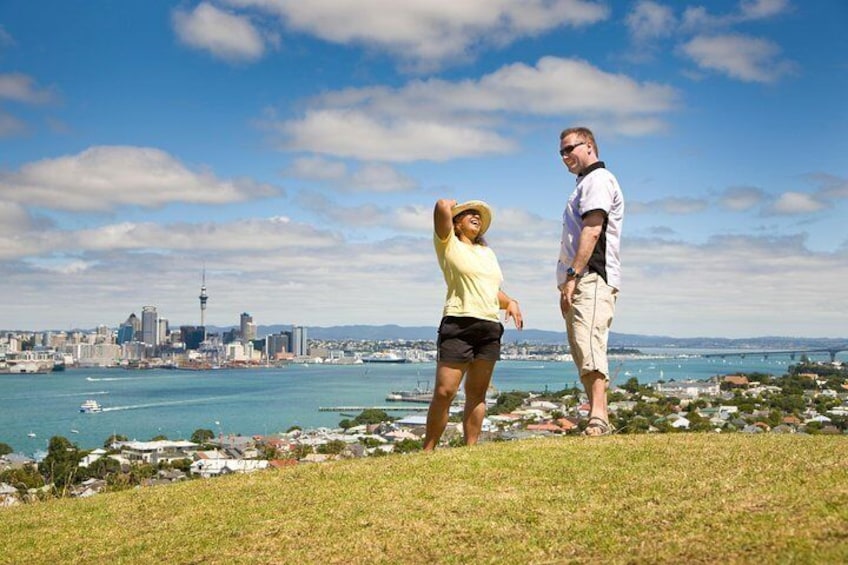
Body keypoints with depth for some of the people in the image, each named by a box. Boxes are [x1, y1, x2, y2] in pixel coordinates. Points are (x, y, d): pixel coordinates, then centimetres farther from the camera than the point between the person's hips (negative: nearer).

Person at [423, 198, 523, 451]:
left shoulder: (486, 251, 26)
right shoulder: (448, 245, 5)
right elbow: (442, 207, -11)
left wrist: (510, 303, 10)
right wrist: (451, 205, 12)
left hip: (490, 327, 6)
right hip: (459, 324, -6)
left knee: (477, 393, 5)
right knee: (444, 391, -11)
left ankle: (471, 447, 7)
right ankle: (427, 450, -5)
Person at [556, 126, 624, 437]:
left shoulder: (598, 179, -3)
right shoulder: (585, 184, 27)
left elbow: (592, 230, -16)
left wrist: (572, 276, -21)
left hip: (592, 278, -10)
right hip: (580, 282, 10)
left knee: (588, 345, -23)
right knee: (583, 351, 7)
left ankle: (597, 419, -31)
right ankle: (601, 422, 9)